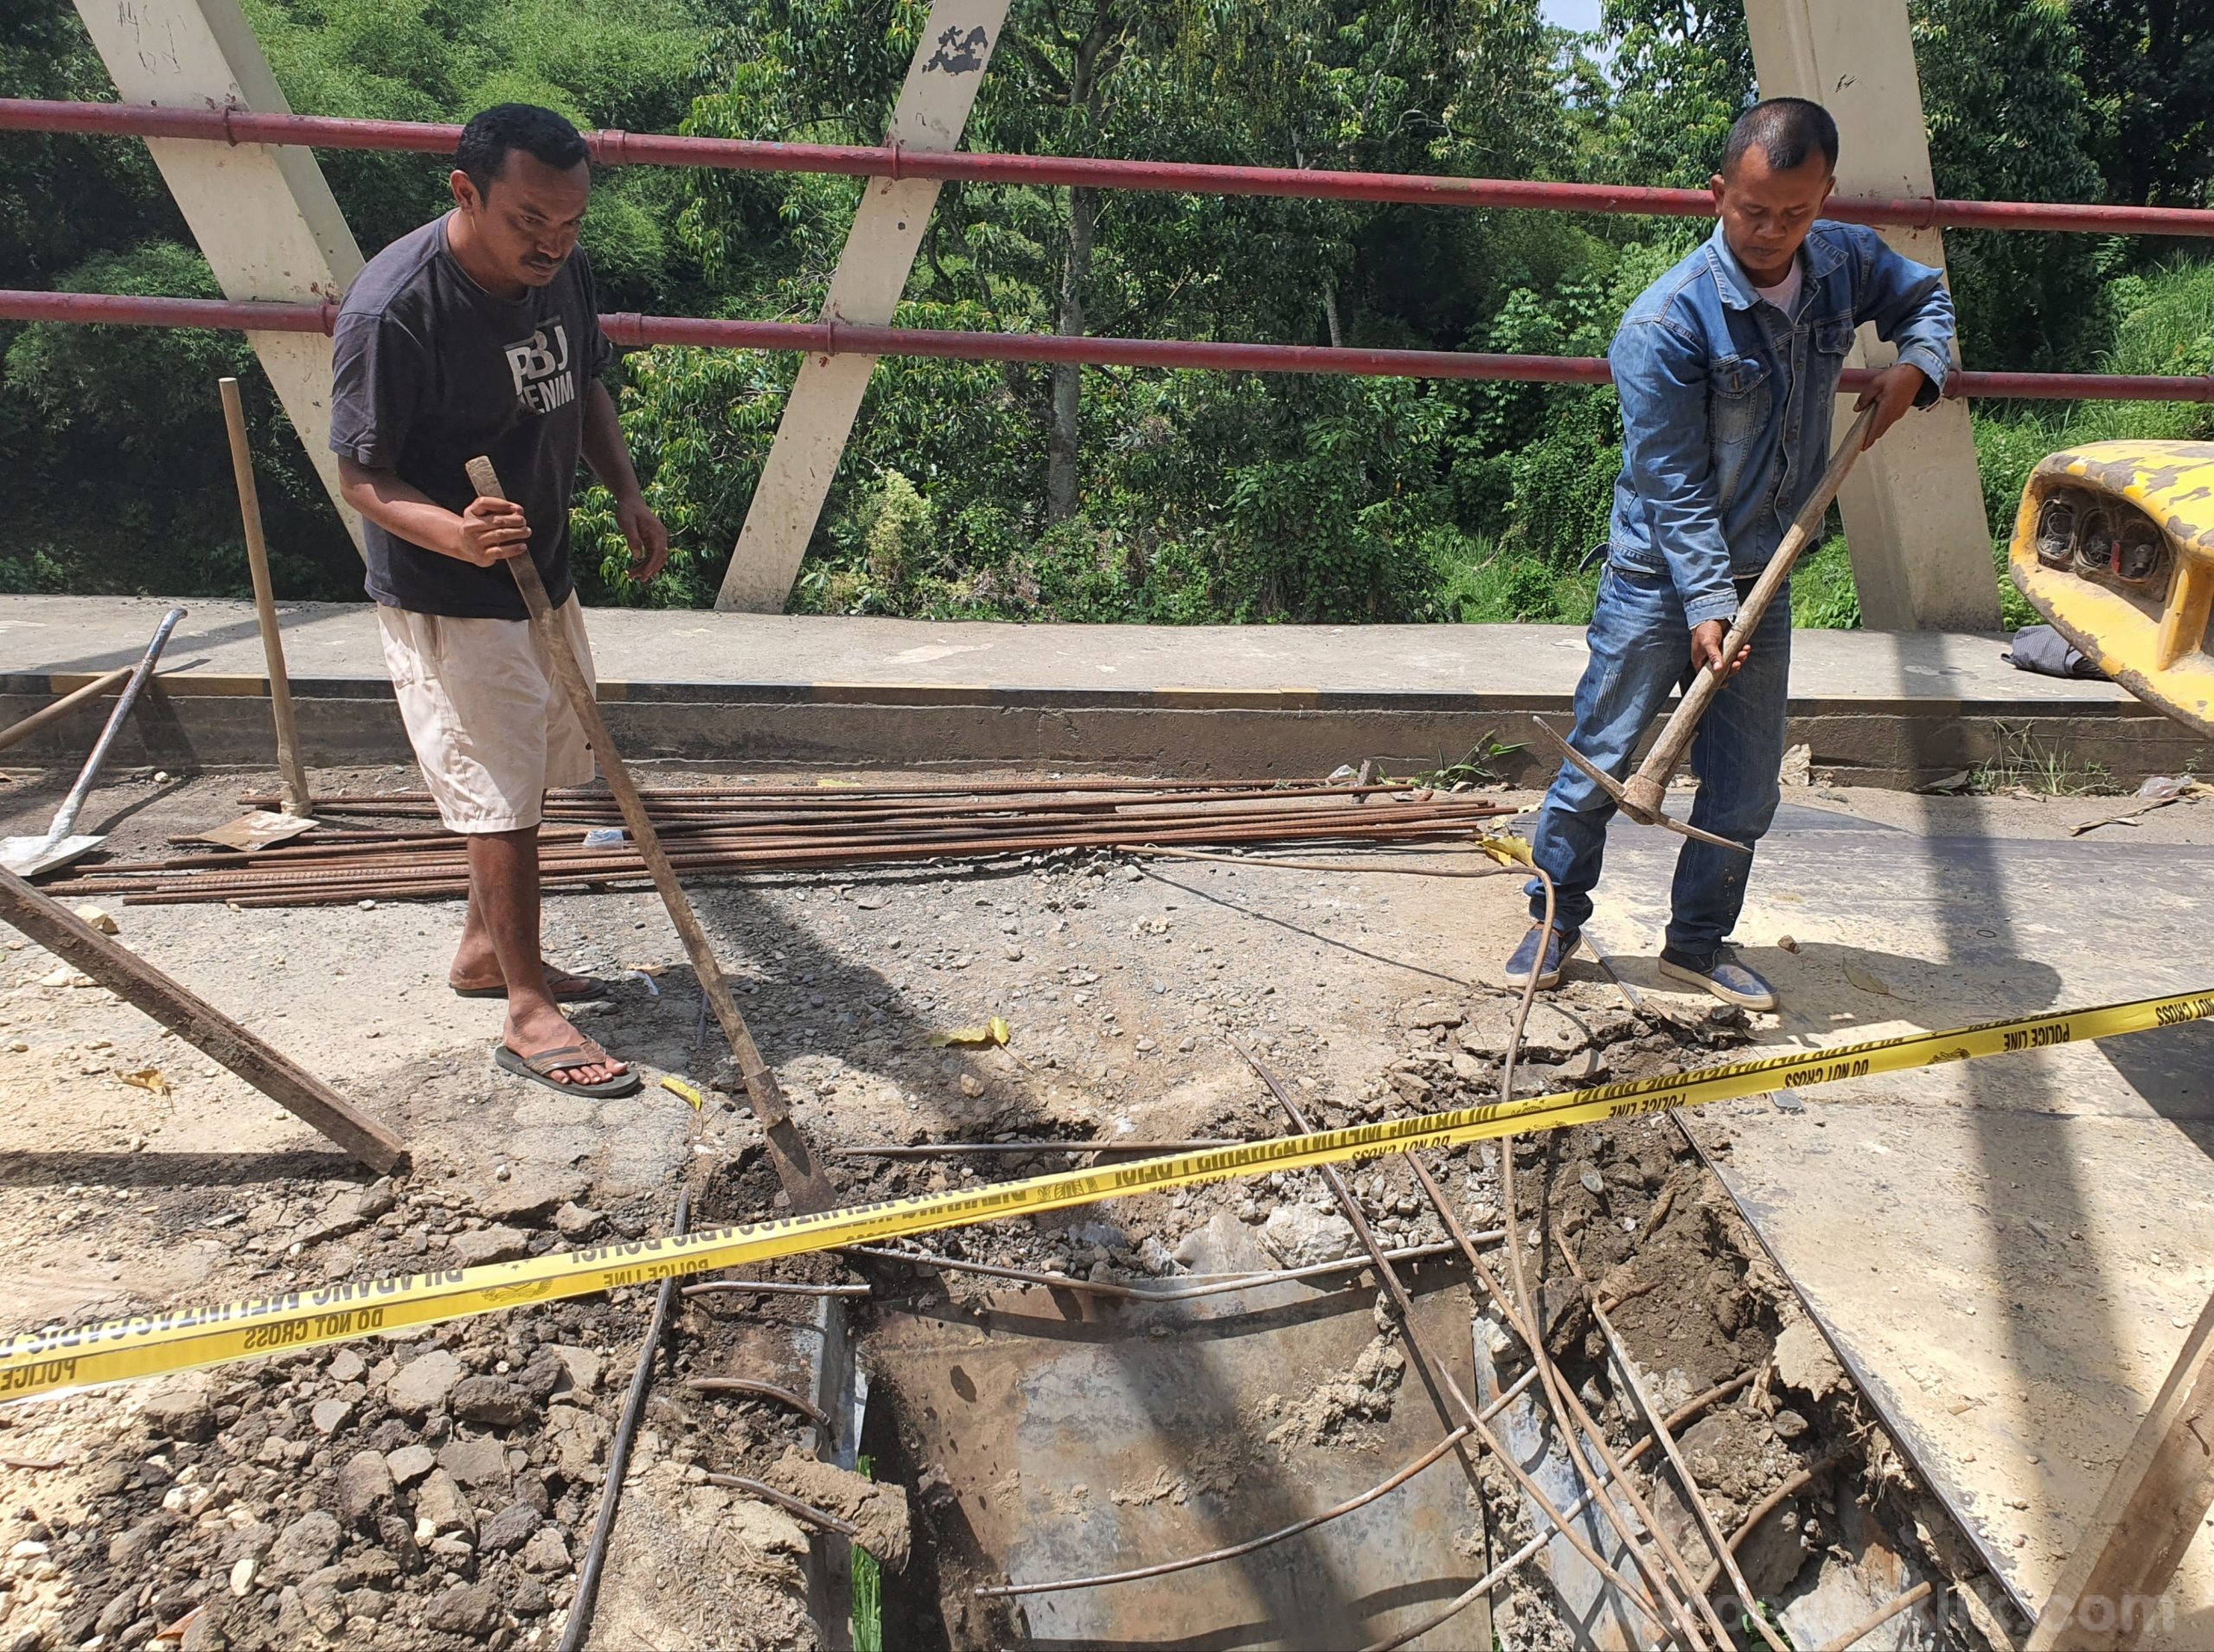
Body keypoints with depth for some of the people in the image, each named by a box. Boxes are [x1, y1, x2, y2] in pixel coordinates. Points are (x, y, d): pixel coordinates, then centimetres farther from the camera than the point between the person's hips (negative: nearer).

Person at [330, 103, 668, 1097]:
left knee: (526, 780, 18)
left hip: (542, 577, 8)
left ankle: (485, 948, 37)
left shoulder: (561, 271, -2)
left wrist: (626, 492, -1)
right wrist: (457, 534, -39)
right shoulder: (392, 309, -25)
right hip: (447, 603, -8)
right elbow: (363, 476, -19)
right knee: (504, 798, -5)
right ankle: (528, 1014, 9)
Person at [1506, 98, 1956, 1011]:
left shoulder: (1845, 262, 0)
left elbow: (1927, 296, 22)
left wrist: (1914, 367, 0)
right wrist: (1706, 605, -24)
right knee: (1601, 763, 1)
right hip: (1658, 580, -5)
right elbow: (1673, 486, -19)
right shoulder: (1665, 323, -19)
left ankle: (1699, 939, 25)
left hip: (1761, 577, 6)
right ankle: (1556, 920, 21)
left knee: (1746, 782, 8)